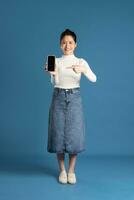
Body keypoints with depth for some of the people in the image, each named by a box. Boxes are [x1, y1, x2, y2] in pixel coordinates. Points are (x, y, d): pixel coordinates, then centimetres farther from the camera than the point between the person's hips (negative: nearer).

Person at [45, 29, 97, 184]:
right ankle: (62, 170, 15)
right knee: (59, 133, 1)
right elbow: (54, 82, -6)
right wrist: (53, 74, -27)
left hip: (74, 98, 0)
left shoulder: (81, 62, 3)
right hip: (58, 97, 1)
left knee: (74, 134, -2)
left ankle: (71, 171, 13)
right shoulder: (55, 61, 5)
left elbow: (94, 79, -11)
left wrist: (83, 70, -30)